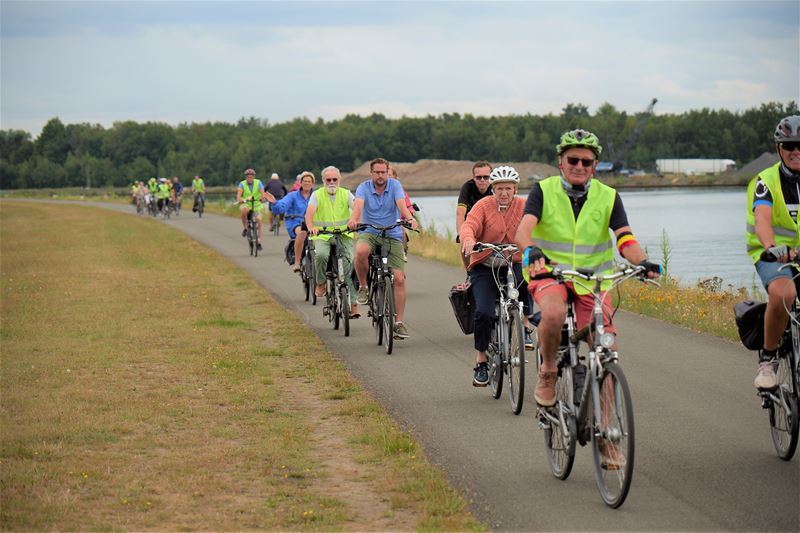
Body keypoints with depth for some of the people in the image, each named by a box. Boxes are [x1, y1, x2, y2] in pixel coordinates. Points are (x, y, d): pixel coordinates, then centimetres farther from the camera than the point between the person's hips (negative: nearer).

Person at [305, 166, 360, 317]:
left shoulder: (346, 194, 6)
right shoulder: (317, 195, 2)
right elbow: (309, 212, -14)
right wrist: (311, 228, -35)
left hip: (344, 235, 1)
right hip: (322, 236, -1)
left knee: (348, 267, -13)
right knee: (321, 255, -33)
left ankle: (353, 305, -10)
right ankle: (320, 283, -7)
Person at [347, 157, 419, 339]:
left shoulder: (395, 185, -4)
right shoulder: (364, 188, -5)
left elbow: (401, 205, -21)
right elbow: (358, 205, -24)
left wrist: (410, 218, -42)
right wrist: (353, 219, -47)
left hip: (393, 236, 1)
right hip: (369, 233, -1)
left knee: (399, 278, -9)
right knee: (361, 251, -37)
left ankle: (399, 322, 0)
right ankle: (363, 287, -10)